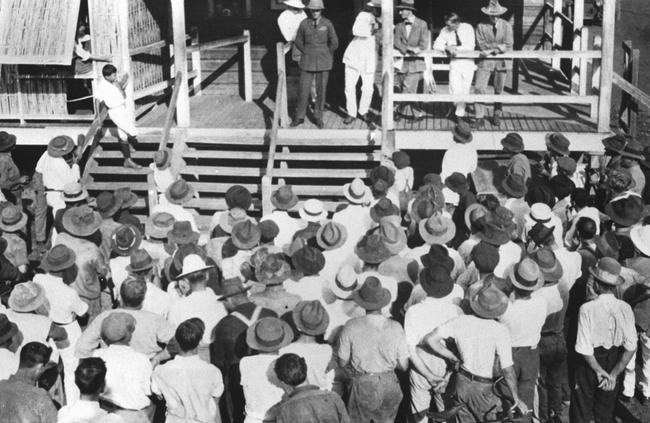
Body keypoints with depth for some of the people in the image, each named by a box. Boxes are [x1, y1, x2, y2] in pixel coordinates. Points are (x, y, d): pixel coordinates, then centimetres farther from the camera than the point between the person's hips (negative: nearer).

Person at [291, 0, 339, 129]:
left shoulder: (327, 23, -8)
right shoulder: (304, 24, -5)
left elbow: (334, 43, 1)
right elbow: (298, 42, 8)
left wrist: (324, 55, 10)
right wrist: (308, 53, 9)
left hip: (323, 61, -1)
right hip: (308, 60, 1)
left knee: (321, 90, 5)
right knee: (303, 89, 2)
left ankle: (318, 117, 20)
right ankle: (299, 117, 17)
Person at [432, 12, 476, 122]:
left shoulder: (467, 28, -7)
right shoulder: (445, 31, -4)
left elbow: (470, 47, -13)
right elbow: (436, 45, -4)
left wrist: (455, 48, -16)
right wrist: (447, 48, -22)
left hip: (468, 62, 0)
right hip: (454, 62, 0)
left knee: (465, 91, 1)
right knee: (455, 90, -11)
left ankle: (459, 114, 16)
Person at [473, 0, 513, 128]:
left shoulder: (507, 25, 1)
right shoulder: (481, 26, -1)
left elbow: (508, 45, -7)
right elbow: (481, 45, -8)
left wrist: (491, 50, -17)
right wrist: (497, 46, -17)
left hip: (502, 61, 1)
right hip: (486, 60, -1)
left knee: (499, 90, 7)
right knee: (479, 88, -11)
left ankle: (497, 115, 24)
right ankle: (480, 118, -4)